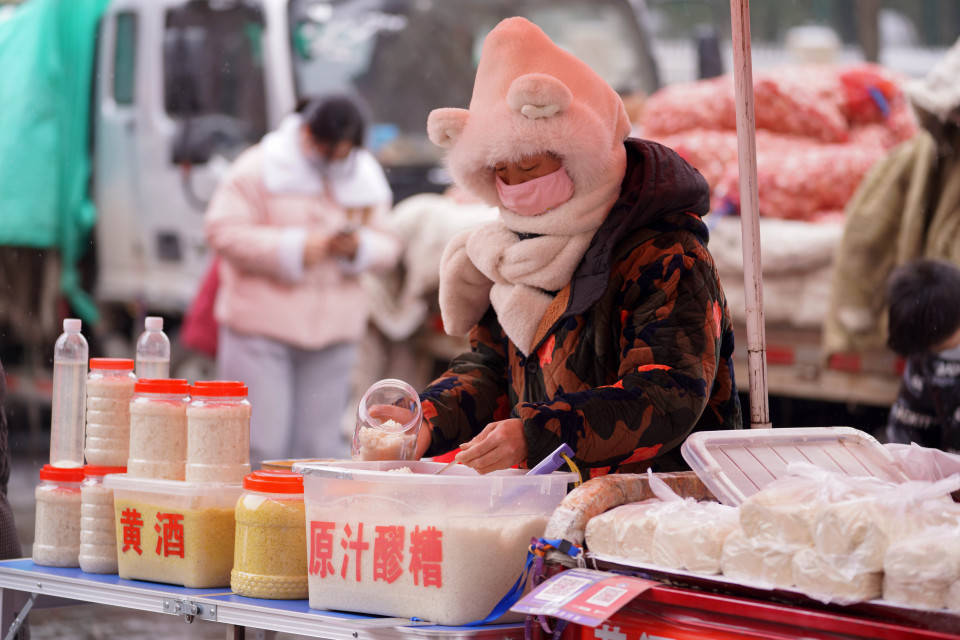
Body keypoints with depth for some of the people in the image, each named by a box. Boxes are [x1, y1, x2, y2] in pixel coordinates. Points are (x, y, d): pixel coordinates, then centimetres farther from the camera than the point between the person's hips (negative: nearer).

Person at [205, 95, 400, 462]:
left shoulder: (365, 181, 11)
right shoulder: (259, 169, -5)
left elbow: (386, 246, 12)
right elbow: (224, 232, -11)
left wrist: (359, 247, -13)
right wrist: (297, 249, -18)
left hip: (332, 334, 5)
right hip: (261, 323, -4)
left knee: (321, 443, 6)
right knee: (261, 442, -9)